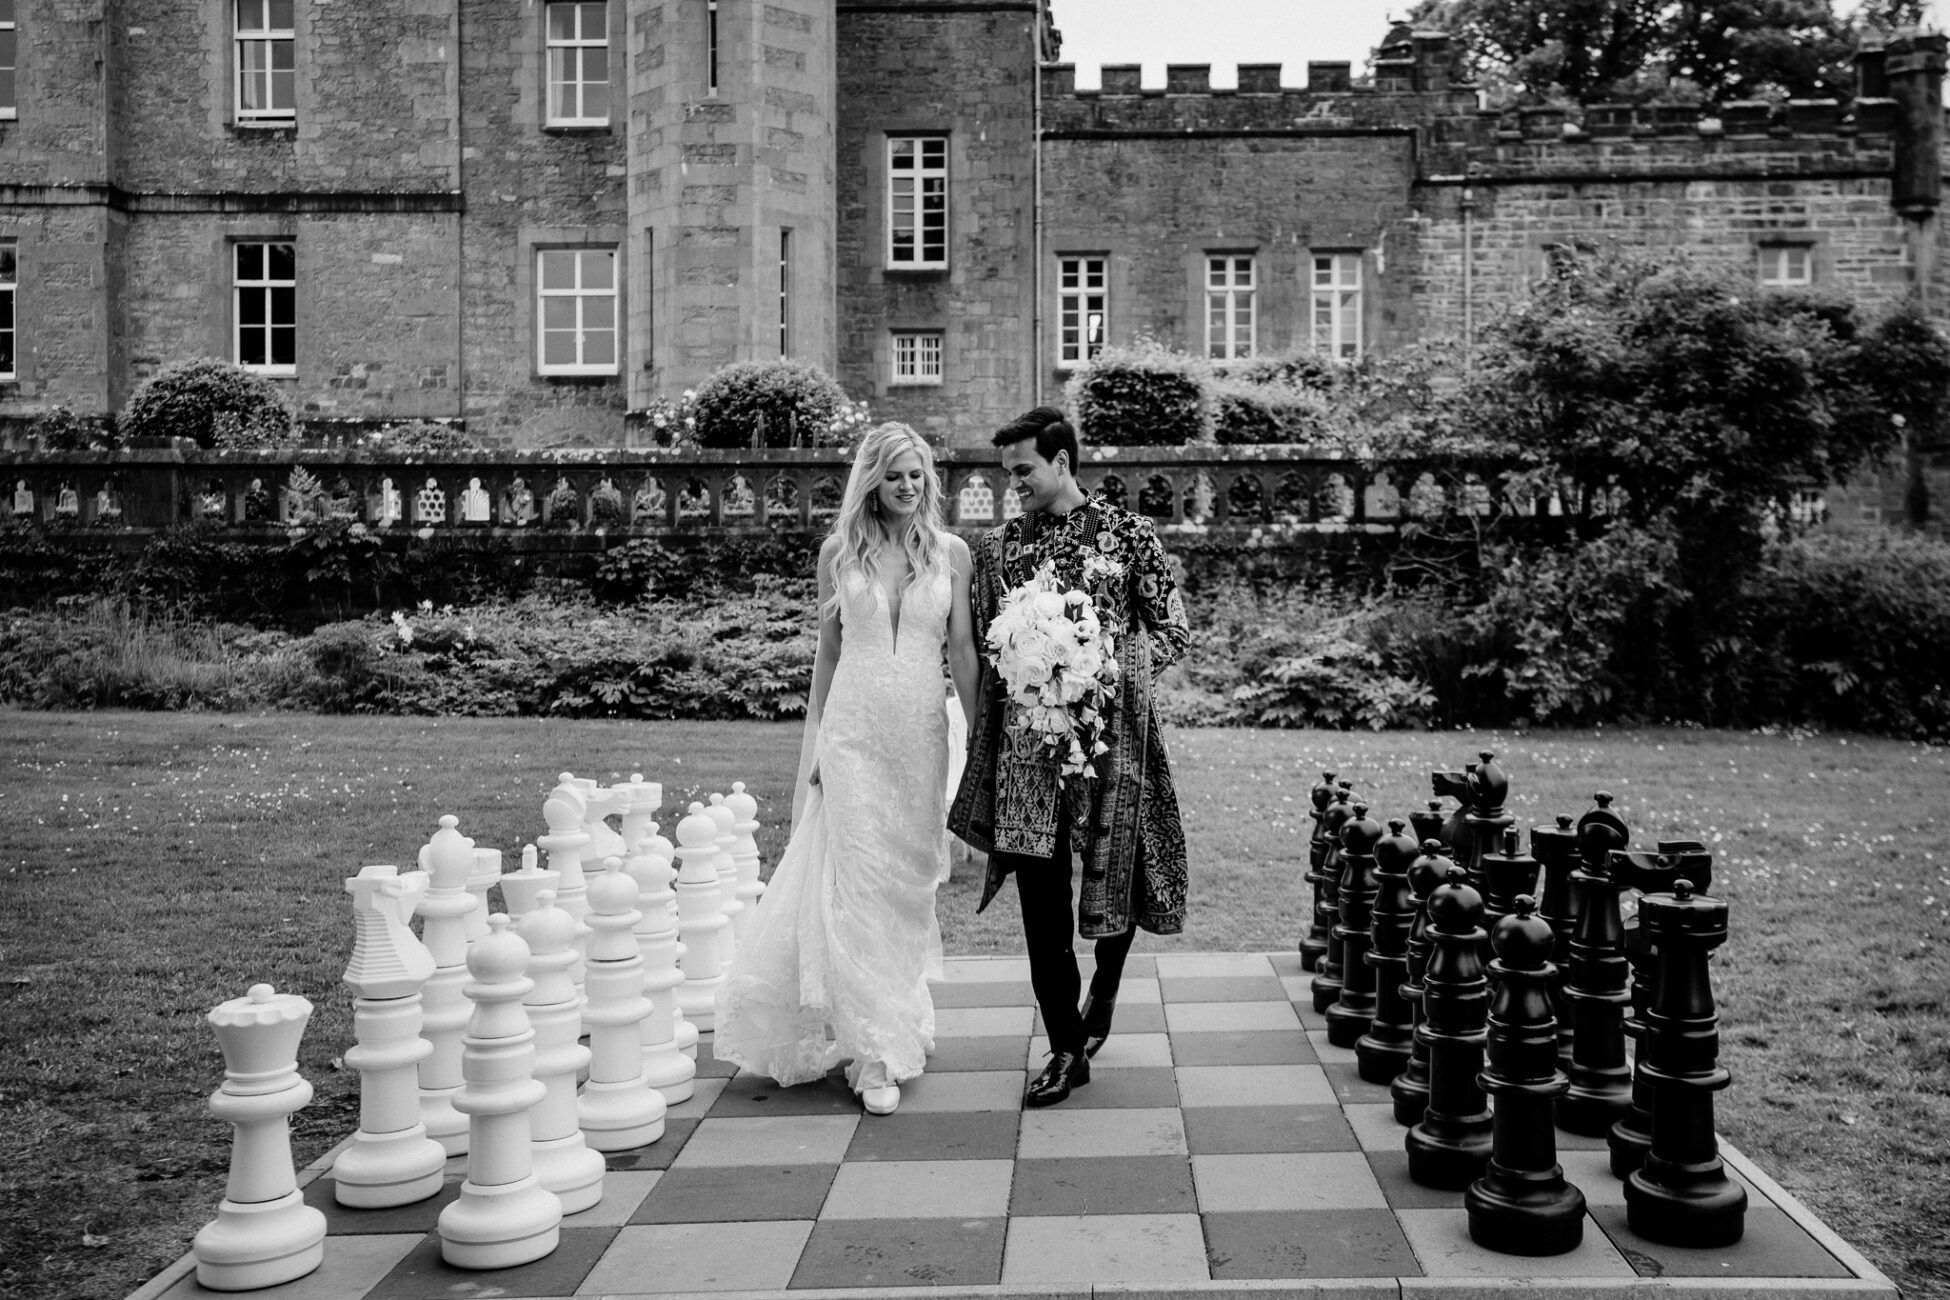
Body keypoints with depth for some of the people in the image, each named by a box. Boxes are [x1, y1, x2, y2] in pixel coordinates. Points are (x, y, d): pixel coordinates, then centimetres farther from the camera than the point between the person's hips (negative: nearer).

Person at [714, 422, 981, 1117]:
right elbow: (827, 648, 9)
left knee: (908, 880, 8)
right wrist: (814, 739, 7)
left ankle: (901, 1019, 27)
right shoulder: (839, 551, 5)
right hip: (852, 728, -1)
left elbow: (962, 648, 5)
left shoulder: (951, 552, 5)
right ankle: (876, 1053, -2)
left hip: (921, 732, 1)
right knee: (858, 883, -6)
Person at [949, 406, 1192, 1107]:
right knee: (1040, 890, 1)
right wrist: (1022, 667, -3)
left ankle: (1103, 990, 39)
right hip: (1028, 735, 2)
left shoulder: (1129, 533, 0)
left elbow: (1173, 632, 1)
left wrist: (1107, 667, -10)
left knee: (1115, 872, 7)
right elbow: (981, 646, 14)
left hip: (1110, 727, -2)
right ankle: (1066, 1048, 12)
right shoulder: (997, 545, 9)